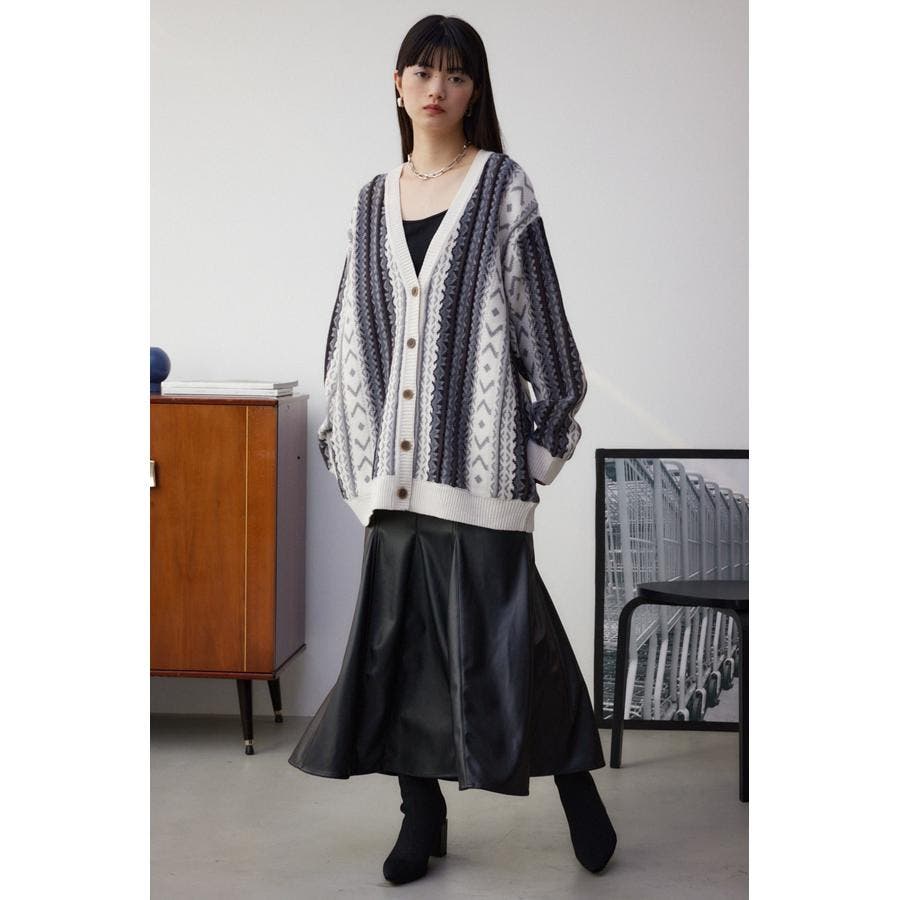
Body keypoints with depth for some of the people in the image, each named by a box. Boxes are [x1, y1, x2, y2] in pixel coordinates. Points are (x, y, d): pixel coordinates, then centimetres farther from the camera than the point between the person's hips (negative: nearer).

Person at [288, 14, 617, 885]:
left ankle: (576, 782, 16)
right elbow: (351, 329, 15)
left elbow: (539, 316, -1)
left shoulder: (503, 186, 2)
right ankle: (422, 809, 18)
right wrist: (351, 447, 10)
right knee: (397, 630, 6)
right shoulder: (373, 201, 14)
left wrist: (543, 436, -5)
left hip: (478, 451, -4)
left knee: (505, 625, -3)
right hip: (394, 460, 4)